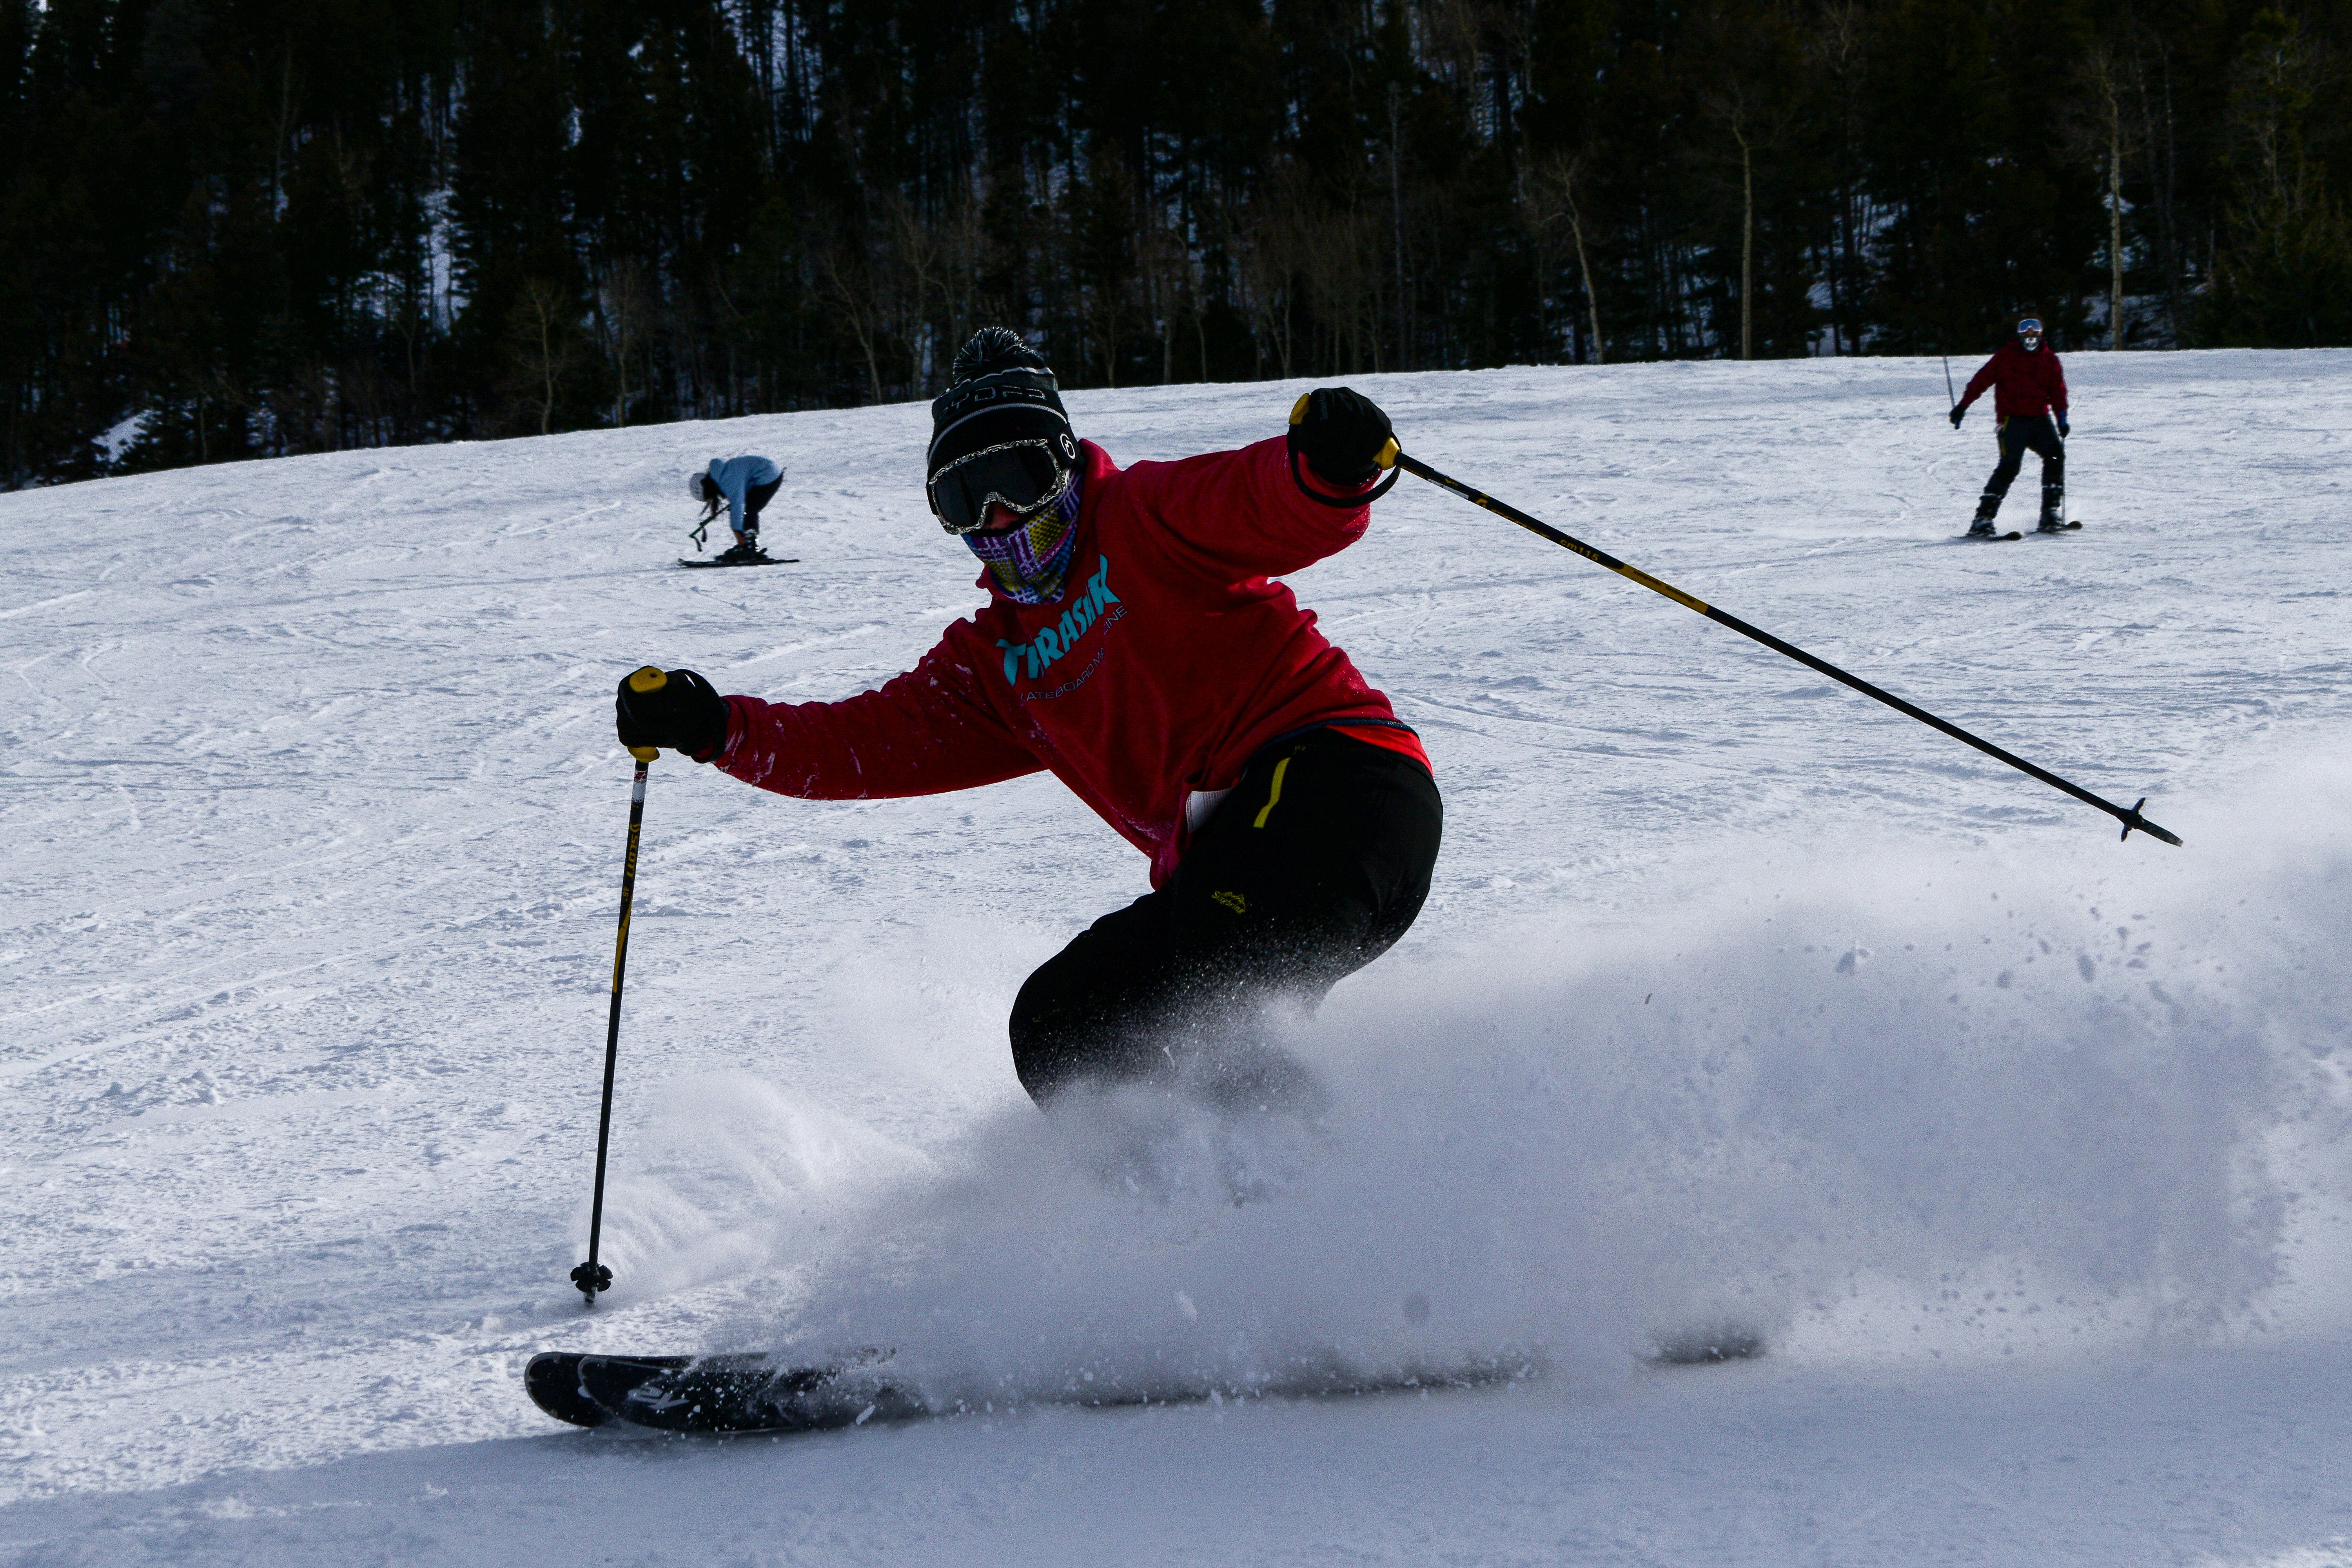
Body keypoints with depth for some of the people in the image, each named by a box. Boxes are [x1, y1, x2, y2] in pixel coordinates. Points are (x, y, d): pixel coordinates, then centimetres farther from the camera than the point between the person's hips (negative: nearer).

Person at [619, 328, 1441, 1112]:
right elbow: (874, 740, 16)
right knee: (1055, 1026, -4)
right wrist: (719, 728, 2)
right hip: (1209, 870, 8)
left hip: (1334, 767, -8)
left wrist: (1325, 469, -37)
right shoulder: (993, 662, 23)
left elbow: (1277, 511, -13)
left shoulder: (1144, 522, 4)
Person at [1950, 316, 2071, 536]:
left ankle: (2051, 513, -12)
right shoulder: (2005, 356, 5)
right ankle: (1983, 518, -15)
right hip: (2012, 419, -4)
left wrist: (2062, 418, -2)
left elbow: (2058, 392, 13)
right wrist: (1962, 406, -2)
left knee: (2055, 455, -17)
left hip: (2040, 419, 4)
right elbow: (1981, 380, 4)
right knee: (2010, 466, -17)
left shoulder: (2050, 360, 15)